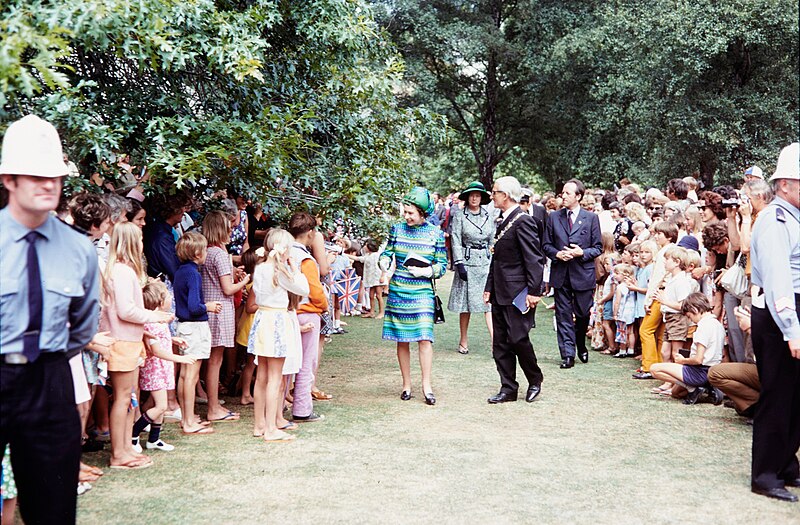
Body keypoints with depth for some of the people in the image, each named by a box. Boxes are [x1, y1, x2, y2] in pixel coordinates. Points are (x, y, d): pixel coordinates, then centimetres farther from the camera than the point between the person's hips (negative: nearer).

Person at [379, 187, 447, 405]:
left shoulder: (435, 234, -1)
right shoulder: (397, 229, 3)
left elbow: (442, 264, 4)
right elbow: (388, 251, 12)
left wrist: (426, 271, -14)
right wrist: (384, 261, -10)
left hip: (422, 292, -2)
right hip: (398, 291, 2)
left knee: (424, 337, -10)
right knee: (401, 340, 6)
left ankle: (426, 385, -1)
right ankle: (406, 384, 17)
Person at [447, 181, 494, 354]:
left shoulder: (488, 216, 10)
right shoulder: (459, 215, -1)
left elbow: (492, 241, 15)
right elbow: (456, 240, -4)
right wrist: (459, 263, -12)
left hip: (486, 262, 3)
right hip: (467, 262, -3)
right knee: (465, 303, 4)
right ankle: (463, 340, 17)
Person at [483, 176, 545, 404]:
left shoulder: (523, 221, -13)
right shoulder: (503, 221, 15)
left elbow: (533, 259, -17)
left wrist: (534, 291, -20)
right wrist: (489, 287, 16)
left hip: (517, 292, -9)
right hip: (500, 292, 9)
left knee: (518, 338, -5)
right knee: (500, 344, 9)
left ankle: (535, 380, 16)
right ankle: (508, 389, 16)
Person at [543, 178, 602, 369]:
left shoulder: (591, 218, 0)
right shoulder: (554, 218, 6)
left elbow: (598, 248, 2)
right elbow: (547, 245, 10)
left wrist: (582, 253, -15)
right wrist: (557, 254, -10)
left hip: (583, 274, -1)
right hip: (560, 274, 2)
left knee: (583, 314, 9)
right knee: (563, 315, 1)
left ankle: (581, 346, 33)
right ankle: (568, 354, 5)